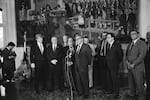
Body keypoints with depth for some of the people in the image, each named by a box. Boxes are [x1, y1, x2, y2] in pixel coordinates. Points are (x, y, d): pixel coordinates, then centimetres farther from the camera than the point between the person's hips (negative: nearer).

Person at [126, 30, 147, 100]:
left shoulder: (142, 43, -8)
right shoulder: (130, 44, 16)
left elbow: (141, 56, -16)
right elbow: (127, 54, 18)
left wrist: (133, 64, -17)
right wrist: (127, 61, -3)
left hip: (138, 67, -6)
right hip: (130, 67, 6)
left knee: (139, 83, -1)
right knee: (131, 82, 11)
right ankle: (132, 94, 25)